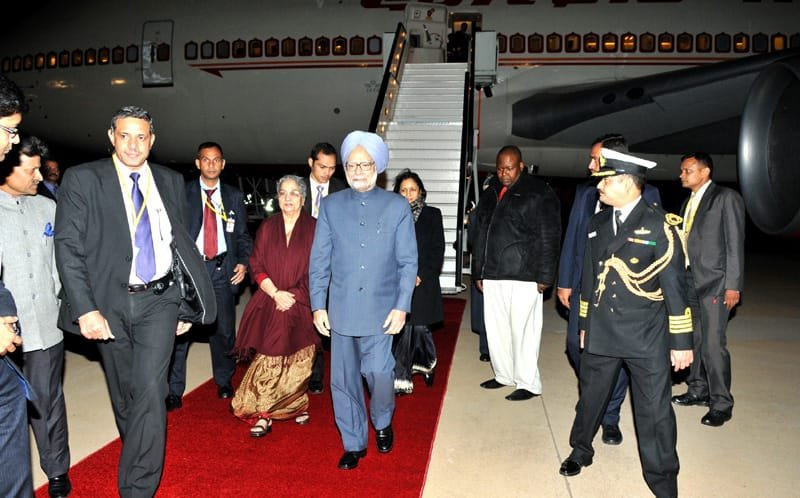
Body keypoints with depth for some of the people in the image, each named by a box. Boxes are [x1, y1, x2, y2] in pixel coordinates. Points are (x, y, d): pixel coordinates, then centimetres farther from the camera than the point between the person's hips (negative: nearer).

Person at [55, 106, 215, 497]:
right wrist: (86, 309, -16)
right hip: (110, 302, 0)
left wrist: (186, 303, 10)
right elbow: (68, 247, -7)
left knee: (149, 391, -10)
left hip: (159, 301, 0)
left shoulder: (170, 182, 7)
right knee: (123, 395, 14)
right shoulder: (82, 179, -2)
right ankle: (139, 460, 38)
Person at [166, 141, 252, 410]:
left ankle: (224, 381, 29)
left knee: (224, 330, 10)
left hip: (222, 268, 2)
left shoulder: (234, 196, 11)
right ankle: (174, 390, 7)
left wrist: (243, 261, -2)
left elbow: (242, 234, 13)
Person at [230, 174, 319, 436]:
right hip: (270, 305, 1)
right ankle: (263, 416, 5)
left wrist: (293, 295, -10)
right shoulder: (267, 228, 7)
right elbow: (257, 266, 4)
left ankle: (298, 405, 27)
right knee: (268, 361, -3)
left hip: (301, 305, -1)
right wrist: (275, 293, -10)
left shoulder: (313, 228, 0)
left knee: (298, 363, 6)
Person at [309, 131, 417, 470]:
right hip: (341, 310, 2)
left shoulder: (397, 206, 2)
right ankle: (354, 444, 26)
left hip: (381, 310, -1)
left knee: (379, 372, -5)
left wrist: (402, 307, -6)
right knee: (343, 379, 6)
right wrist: (317, 306, 1)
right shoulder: (331, 205, 6)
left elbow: (408, 261, 1)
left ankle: (382, 423, 28)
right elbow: (319, 260, 6)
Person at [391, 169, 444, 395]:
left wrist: (421, 275, -9)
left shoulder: (432, 215, 5)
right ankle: (401, 378, 10)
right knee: (400, 330, 0)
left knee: (420, 328, 3)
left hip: (423, 283, -1)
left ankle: (427, 362, 30)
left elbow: (438, 250, 0)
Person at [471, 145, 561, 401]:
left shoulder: (539, 193, -4)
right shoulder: (490, 193, 15)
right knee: (496, 327, 12)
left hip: (523, 276, -6)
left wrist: (544, 275, -12)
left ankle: (528, 383, 12)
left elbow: (549, 237, -8)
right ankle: (504, 375, 28)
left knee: (523, 329, -1)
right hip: (492, 274, 7)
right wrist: (479, 272, 17)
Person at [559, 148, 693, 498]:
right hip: (601, 334, 5)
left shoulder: (659, 225, -8)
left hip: (647, 339, -4)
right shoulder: (597, 223, 8)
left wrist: (681, 341, -9)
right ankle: (580, 451, 41)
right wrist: (585, 324, 17)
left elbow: (675, 286, -9)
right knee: (590, 397, 18)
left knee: (654, 411, 4)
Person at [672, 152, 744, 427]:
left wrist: (733, 285, -14)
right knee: (694, 339, 13)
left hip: (715, 283, -7)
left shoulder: (726, 198, -5)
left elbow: (735, 244, -9)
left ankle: (721, 404, 5)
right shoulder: (689, 202, 15)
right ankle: (698, 390, 27)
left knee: (713, 344, -7)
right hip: (690, 282, 7)